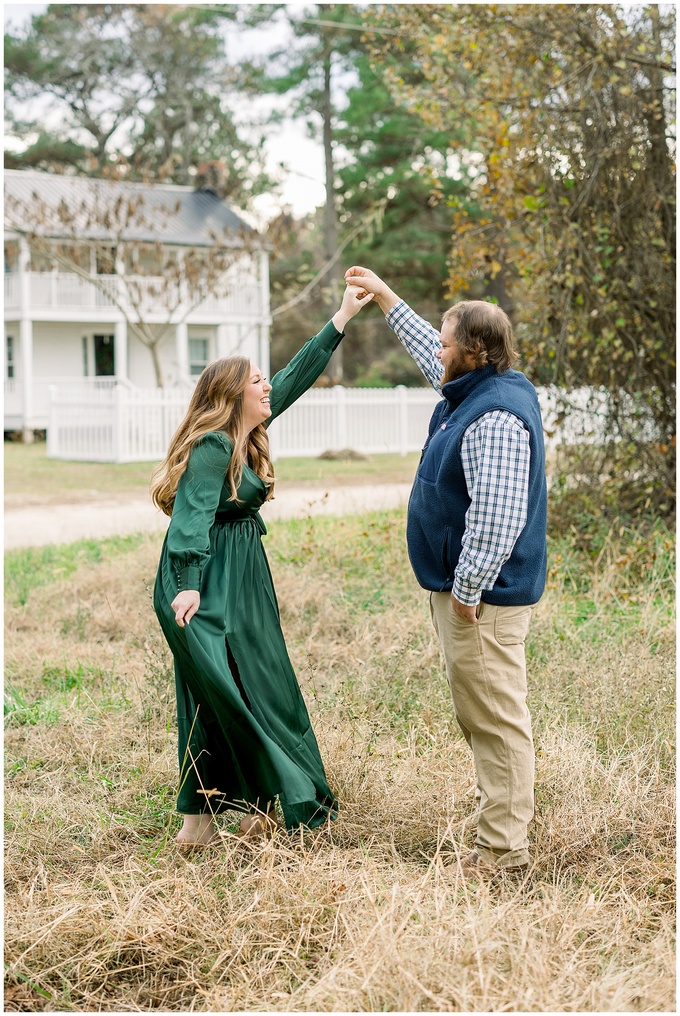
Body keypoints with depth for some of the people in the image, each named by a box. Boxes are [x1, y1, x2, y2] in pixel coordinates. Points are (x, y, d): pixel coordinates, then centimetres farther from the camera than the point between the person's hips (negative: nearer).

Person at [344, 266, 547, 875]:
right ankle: (511, 816, 27)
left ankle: (503, 850, 0)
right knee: (481, 716, 17)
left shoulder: (495, 416, -21)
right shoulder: (478, 392, 11)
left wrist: (467, 590, -22)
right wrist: (385, 298, 37)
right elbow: (429, 355, 32)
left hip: (482, 597, -11)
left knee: (495, 717, -5)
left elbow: (497, 516, -28)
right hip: (460, 588, 11)